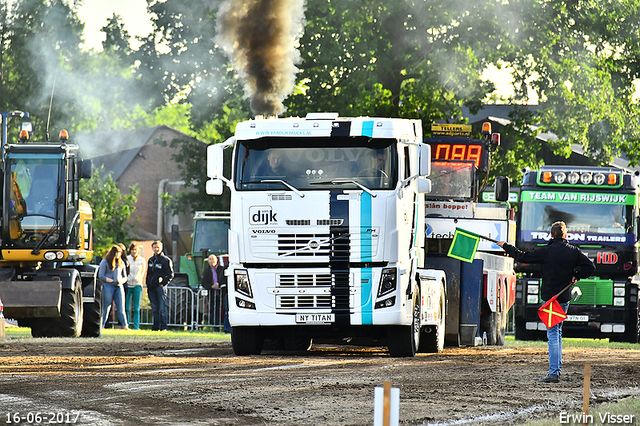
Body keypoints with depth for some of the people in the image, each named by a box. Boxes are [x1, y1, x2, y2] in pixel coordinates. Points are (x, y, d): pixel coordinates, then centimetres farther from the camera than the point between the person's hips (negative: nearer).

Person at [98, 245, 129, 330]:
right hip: (108, 286, -4)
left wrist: (121, 281, -3)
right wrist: (112, 281, -12)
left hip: (119, 287, 4)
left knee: (121, 308, -1)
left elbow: (124, 277, 20)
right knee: (106, 307, -3)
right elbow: (101, 276, -4)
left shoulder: (120, 263, 16)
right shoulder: (105, 262, 1)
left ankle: (125, 326, -5)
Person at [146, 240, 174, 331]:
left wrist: (164, 284, -10)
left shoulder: (166, 260, -2)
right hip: (151, 287, 6)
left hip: (160, 287, -6)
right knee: (155, 309, 7)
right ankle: (155, 326, 9)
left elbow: (170, 275, -4)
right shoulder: (151, 260, 18)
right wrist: (147, 286, 16)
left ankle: (163, 327, -8)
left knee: (162, 308, -8)